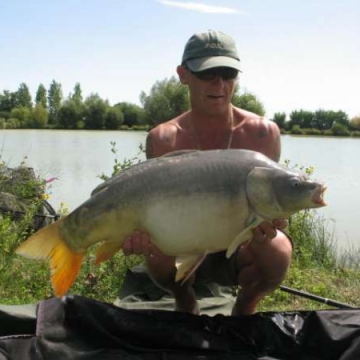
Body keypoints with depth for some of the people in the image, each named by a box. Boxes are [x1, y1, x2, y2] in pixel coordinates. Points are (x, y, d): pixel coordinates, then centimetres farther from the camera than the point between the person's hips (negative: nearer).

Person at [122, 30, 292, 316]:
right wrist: (141, 231, -38)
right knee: (158, 254, -33)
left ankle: (245, 308, 4)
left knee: (278, 250, -32)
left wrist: (264, 230, -40)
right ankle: (185, 304, 6)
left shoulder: (262, 133, -12)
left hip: (240, 252, 0)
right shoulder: (163, 139, -10)